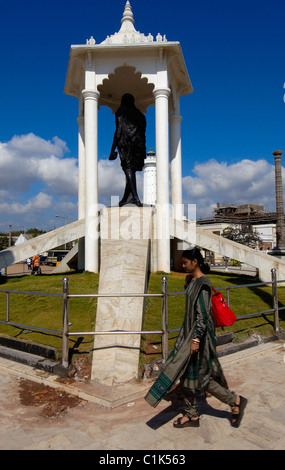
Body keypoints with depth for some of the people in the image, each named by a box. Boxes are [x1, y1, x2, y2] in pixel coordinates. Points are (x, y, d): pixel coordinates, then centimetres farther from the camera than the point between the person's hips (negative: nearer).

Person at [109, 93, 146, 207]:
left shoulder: (121, 111, 5)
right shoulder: (140, 114, 20)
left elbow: (119, 130, -4)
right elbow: (143, 133, 16)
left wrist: (113, 149, -5)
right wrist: (142, 150, 20)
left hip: (126, 143, -5)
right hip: (139, 145, 5)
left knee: (128, 170, -10)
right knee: (131, 170, 8)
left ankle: (135, 197, -24)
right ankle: (126, 198, 9)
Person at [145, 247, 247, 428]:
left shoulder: (203, 283, -20)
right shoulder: (193, 280, 7)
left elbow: (203, 314, -23)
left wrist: (196, 339, -24)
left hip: (199, 333, -9)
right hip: (189, 332, 9)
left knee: (198, 375, 3)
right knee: (186, 374, 14)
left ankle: (236, 400, 20)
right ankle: (192, 415, 28)